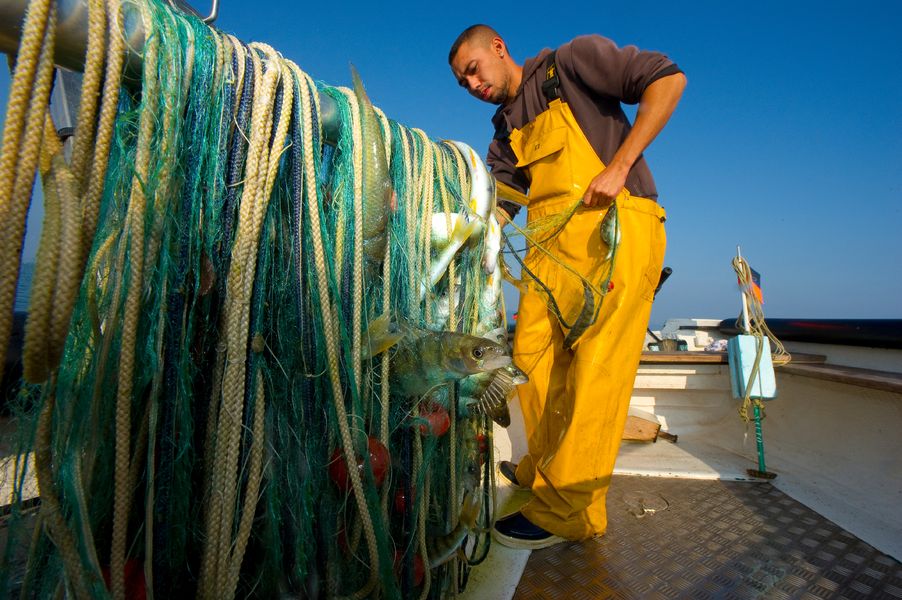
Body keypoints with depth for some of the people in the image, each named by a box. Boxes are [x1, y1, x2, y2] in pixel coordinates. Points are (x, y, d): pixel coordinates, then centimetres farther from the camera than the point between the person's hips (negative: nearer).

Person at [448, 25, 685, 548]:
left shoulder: (572, 62, 8)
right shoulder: (506, 138, 23)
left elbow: (668, 78, -1)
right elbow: (494, 210, 12)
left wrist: (618, 167, -11)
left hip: (616, 228, -7)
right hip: (551, 244, 7)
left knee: (594, 364, -10)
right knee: (533, 354, 3)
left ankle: (566, 509, -5)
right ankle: (543, 468, 19)